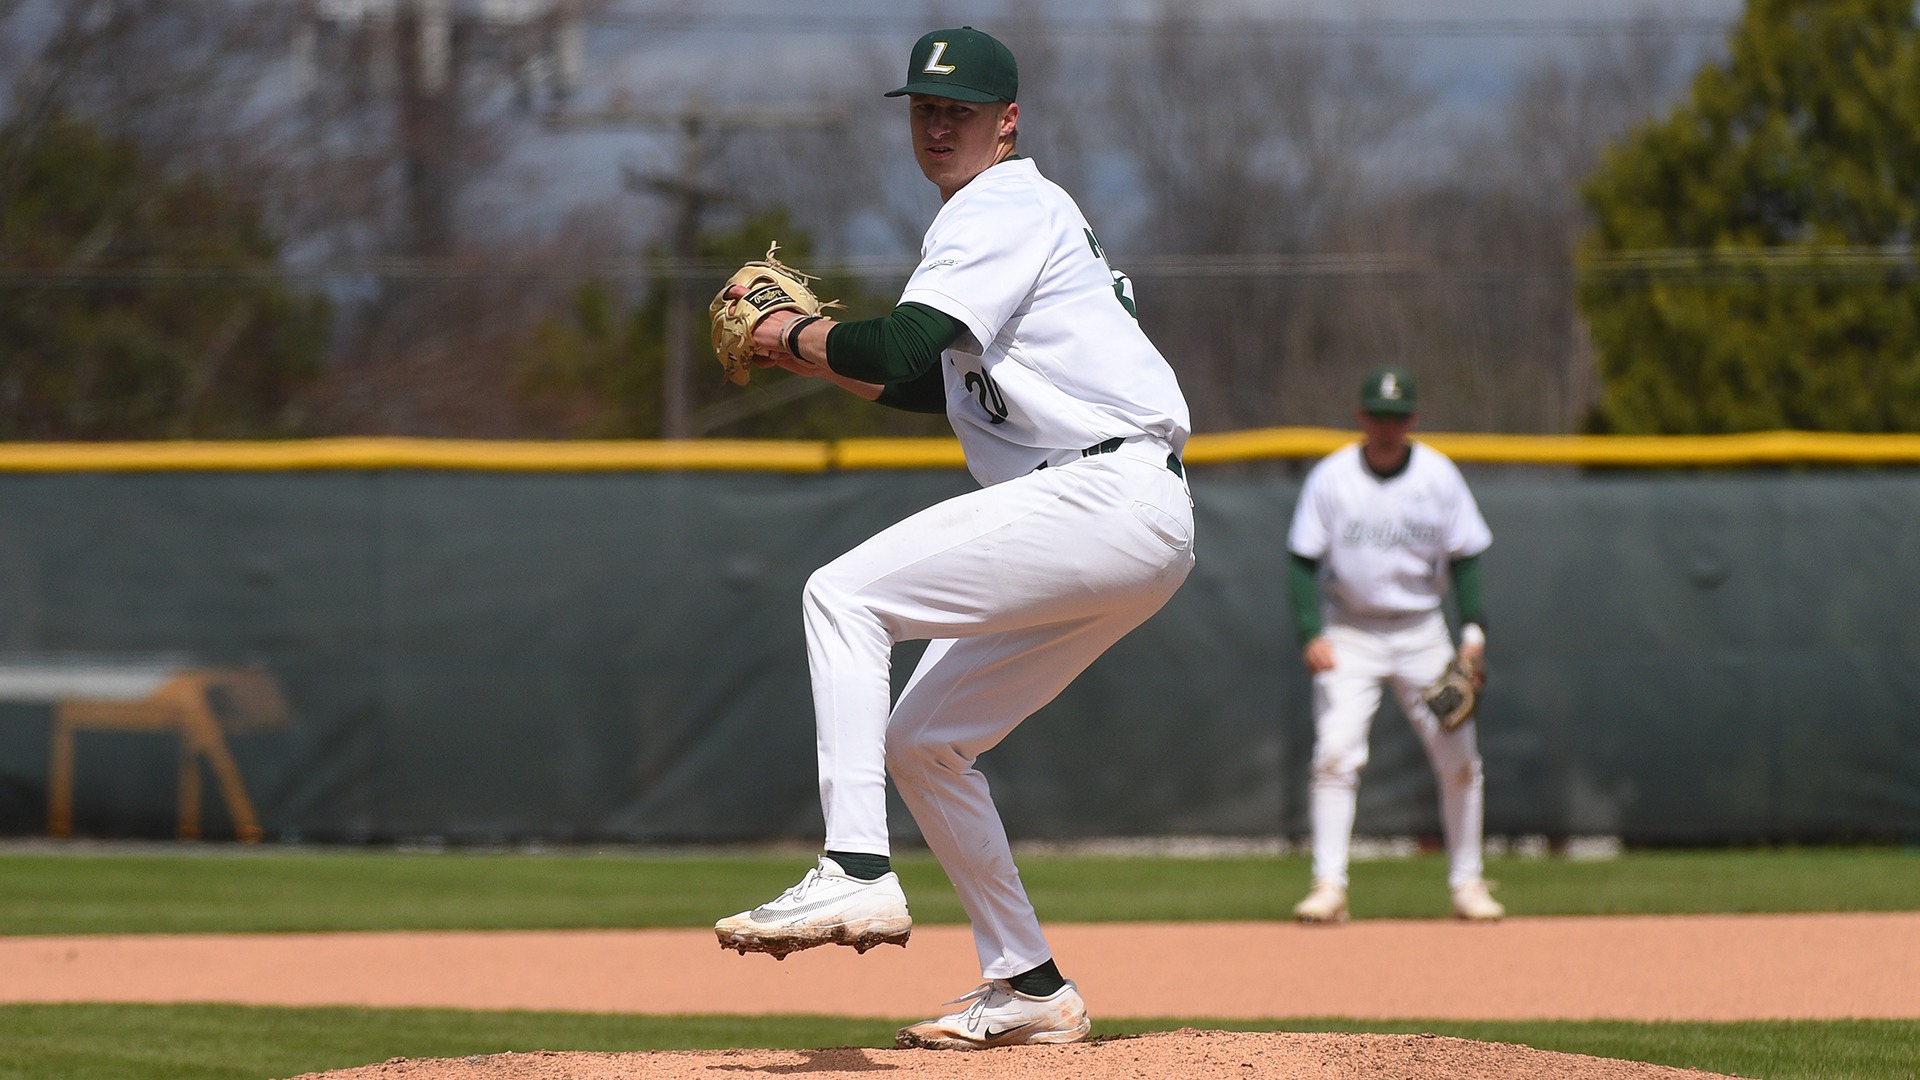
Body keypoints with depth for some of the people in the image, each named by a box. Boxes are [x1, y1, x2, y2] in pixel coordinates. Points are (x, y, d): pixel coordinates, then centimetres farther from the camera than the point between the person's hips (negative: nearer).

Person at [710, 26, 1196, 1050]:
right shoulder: (1001, 215, 25)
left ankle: (857, 872, -26)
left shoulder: (1003, 207, -7)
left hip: (1106, 496, -10)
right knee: (920, 741, 13)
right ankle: (1028, 987, 17)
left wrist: (797, 334, -4)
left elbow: (907, 348, -20)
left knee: (844, 594, -16)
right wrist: (814, 351, 22)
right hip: (1128, 536, 10)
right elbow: (934, 386, 33)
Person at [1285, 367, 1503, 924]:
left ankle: (1466, 882, 12)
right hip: (1349, 633, -2)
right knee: (1336, 752, -16)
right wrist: (1311, 633, -16)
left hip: (1421, 632, 2)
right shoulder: (1330, 477, -7)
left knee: (1458, 757, -2)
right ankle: (1328, 885, -17)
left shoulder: (1439, 476, -2)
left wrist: (1473, 630, -9)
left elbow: (1464, 558, 3)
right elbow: (1303, 560, -4)